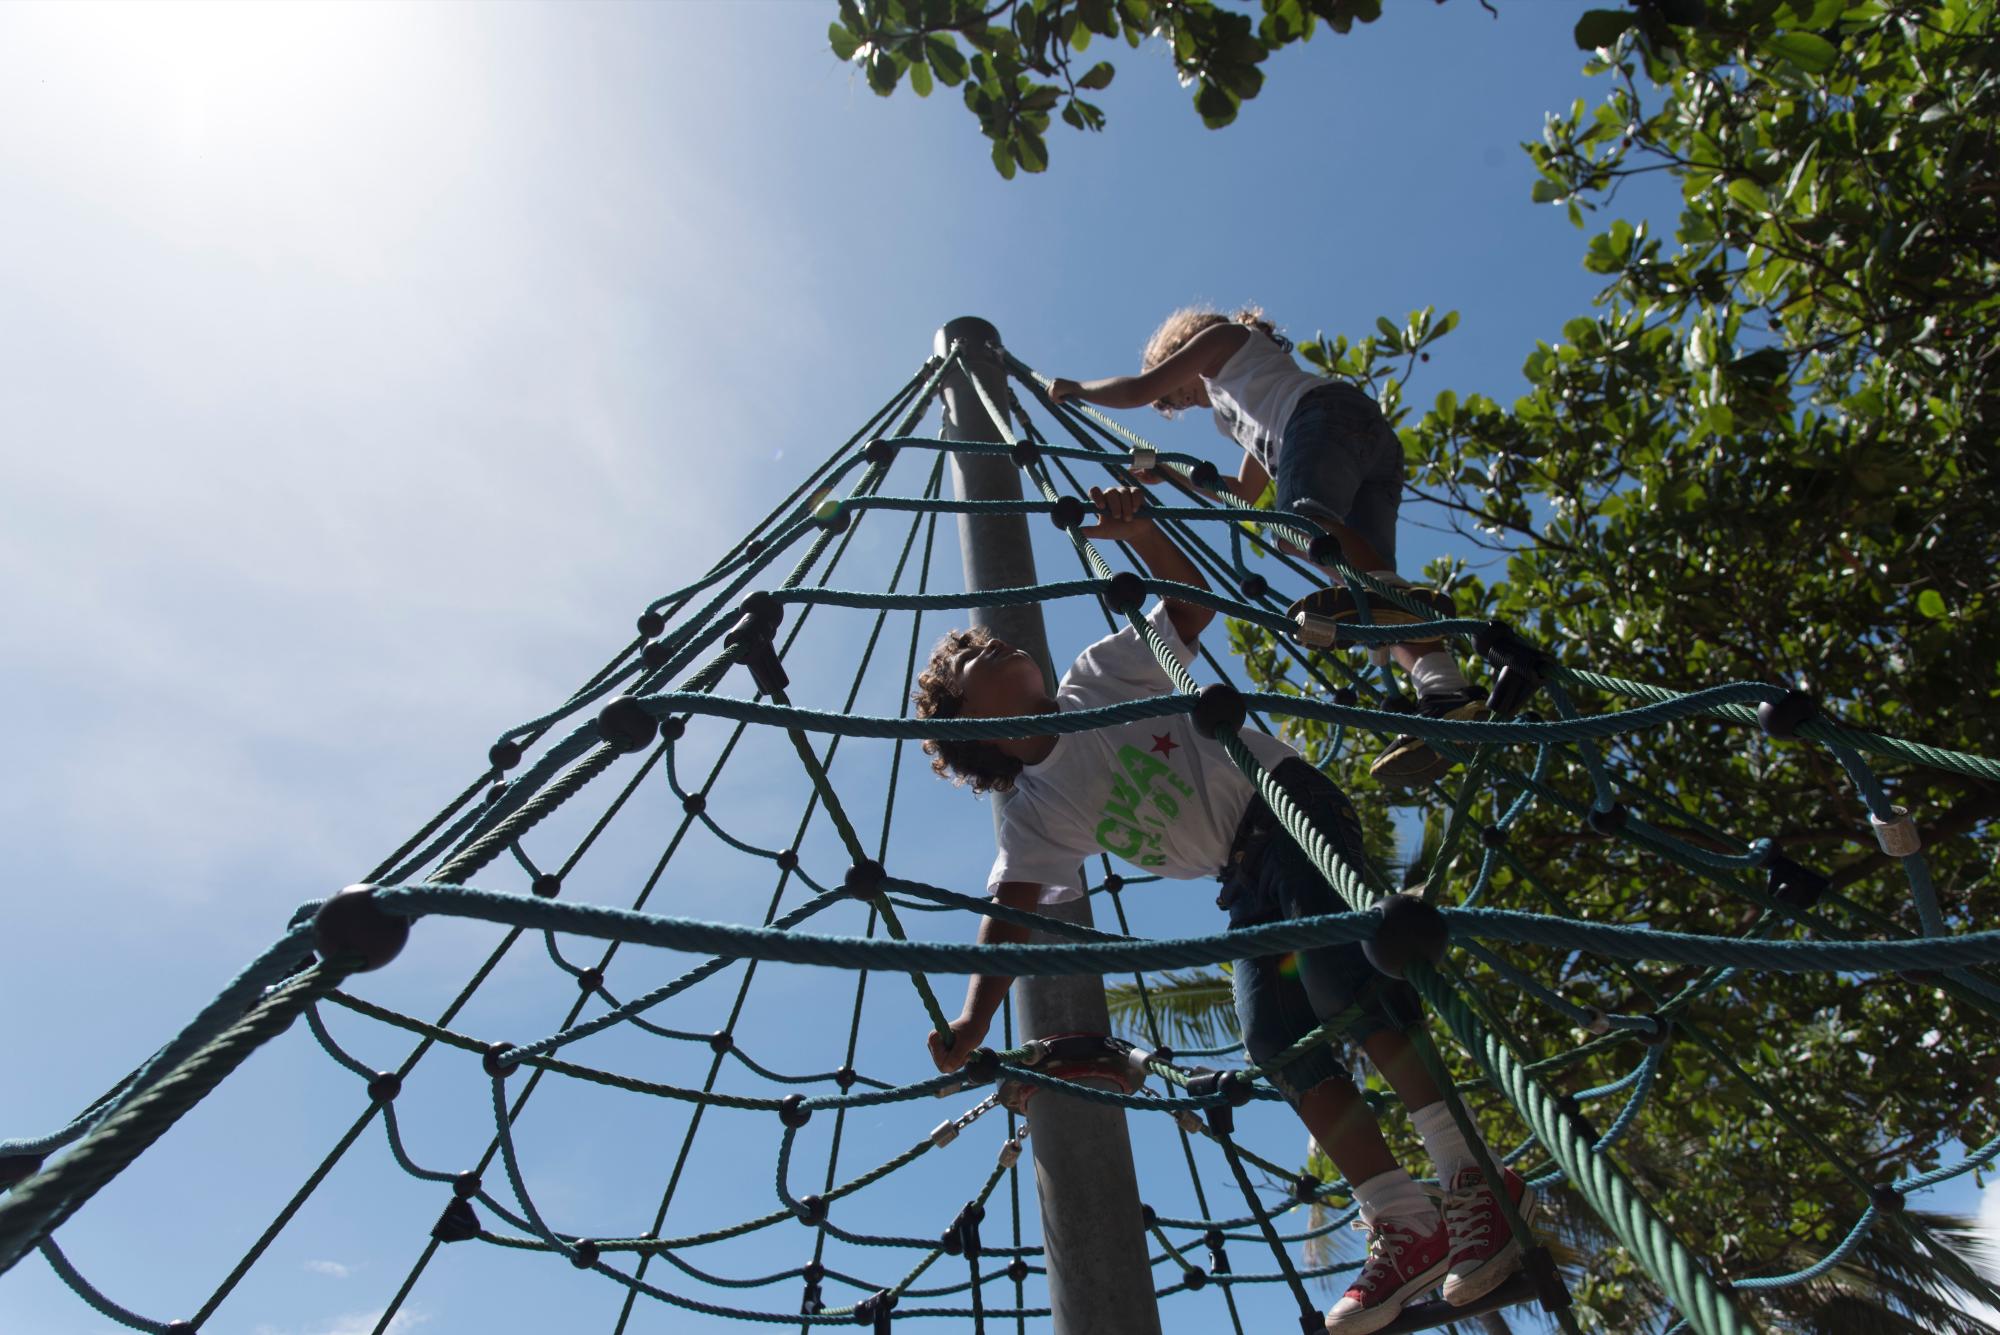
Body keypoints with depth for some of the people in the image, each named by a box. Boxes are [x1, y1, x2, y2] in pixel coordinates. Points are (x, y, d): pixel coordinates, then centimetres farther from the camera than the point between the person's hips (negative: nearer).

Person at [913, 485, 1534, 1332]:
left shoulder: (1100, 677, 2)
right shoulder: (1032, 816, 3)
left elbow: (1193, 600, 7)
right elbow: (1010, 914, -7)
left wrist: (1136, 530, -10)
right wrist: (973, 1021, -22)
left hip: (1285, 801, -3)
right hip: (1243, 880, 3)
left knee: (1329, 968, -25)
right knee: (1274, 1036, -13)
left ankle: (1474, 1175, -17)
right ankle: (1404, 1228, -3)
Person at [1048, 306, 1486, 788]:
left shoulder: (1221, 337, 25)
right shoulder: (1252, 412, 46)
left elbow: (1139, 390, 17)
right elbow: (1244, 493, 49)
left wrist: (1075, 387, 34)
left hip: (1326, 413, -8)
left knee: (1302, 517, -36)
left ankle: (1408, 599, -65)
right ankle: (1447, 693, -34)